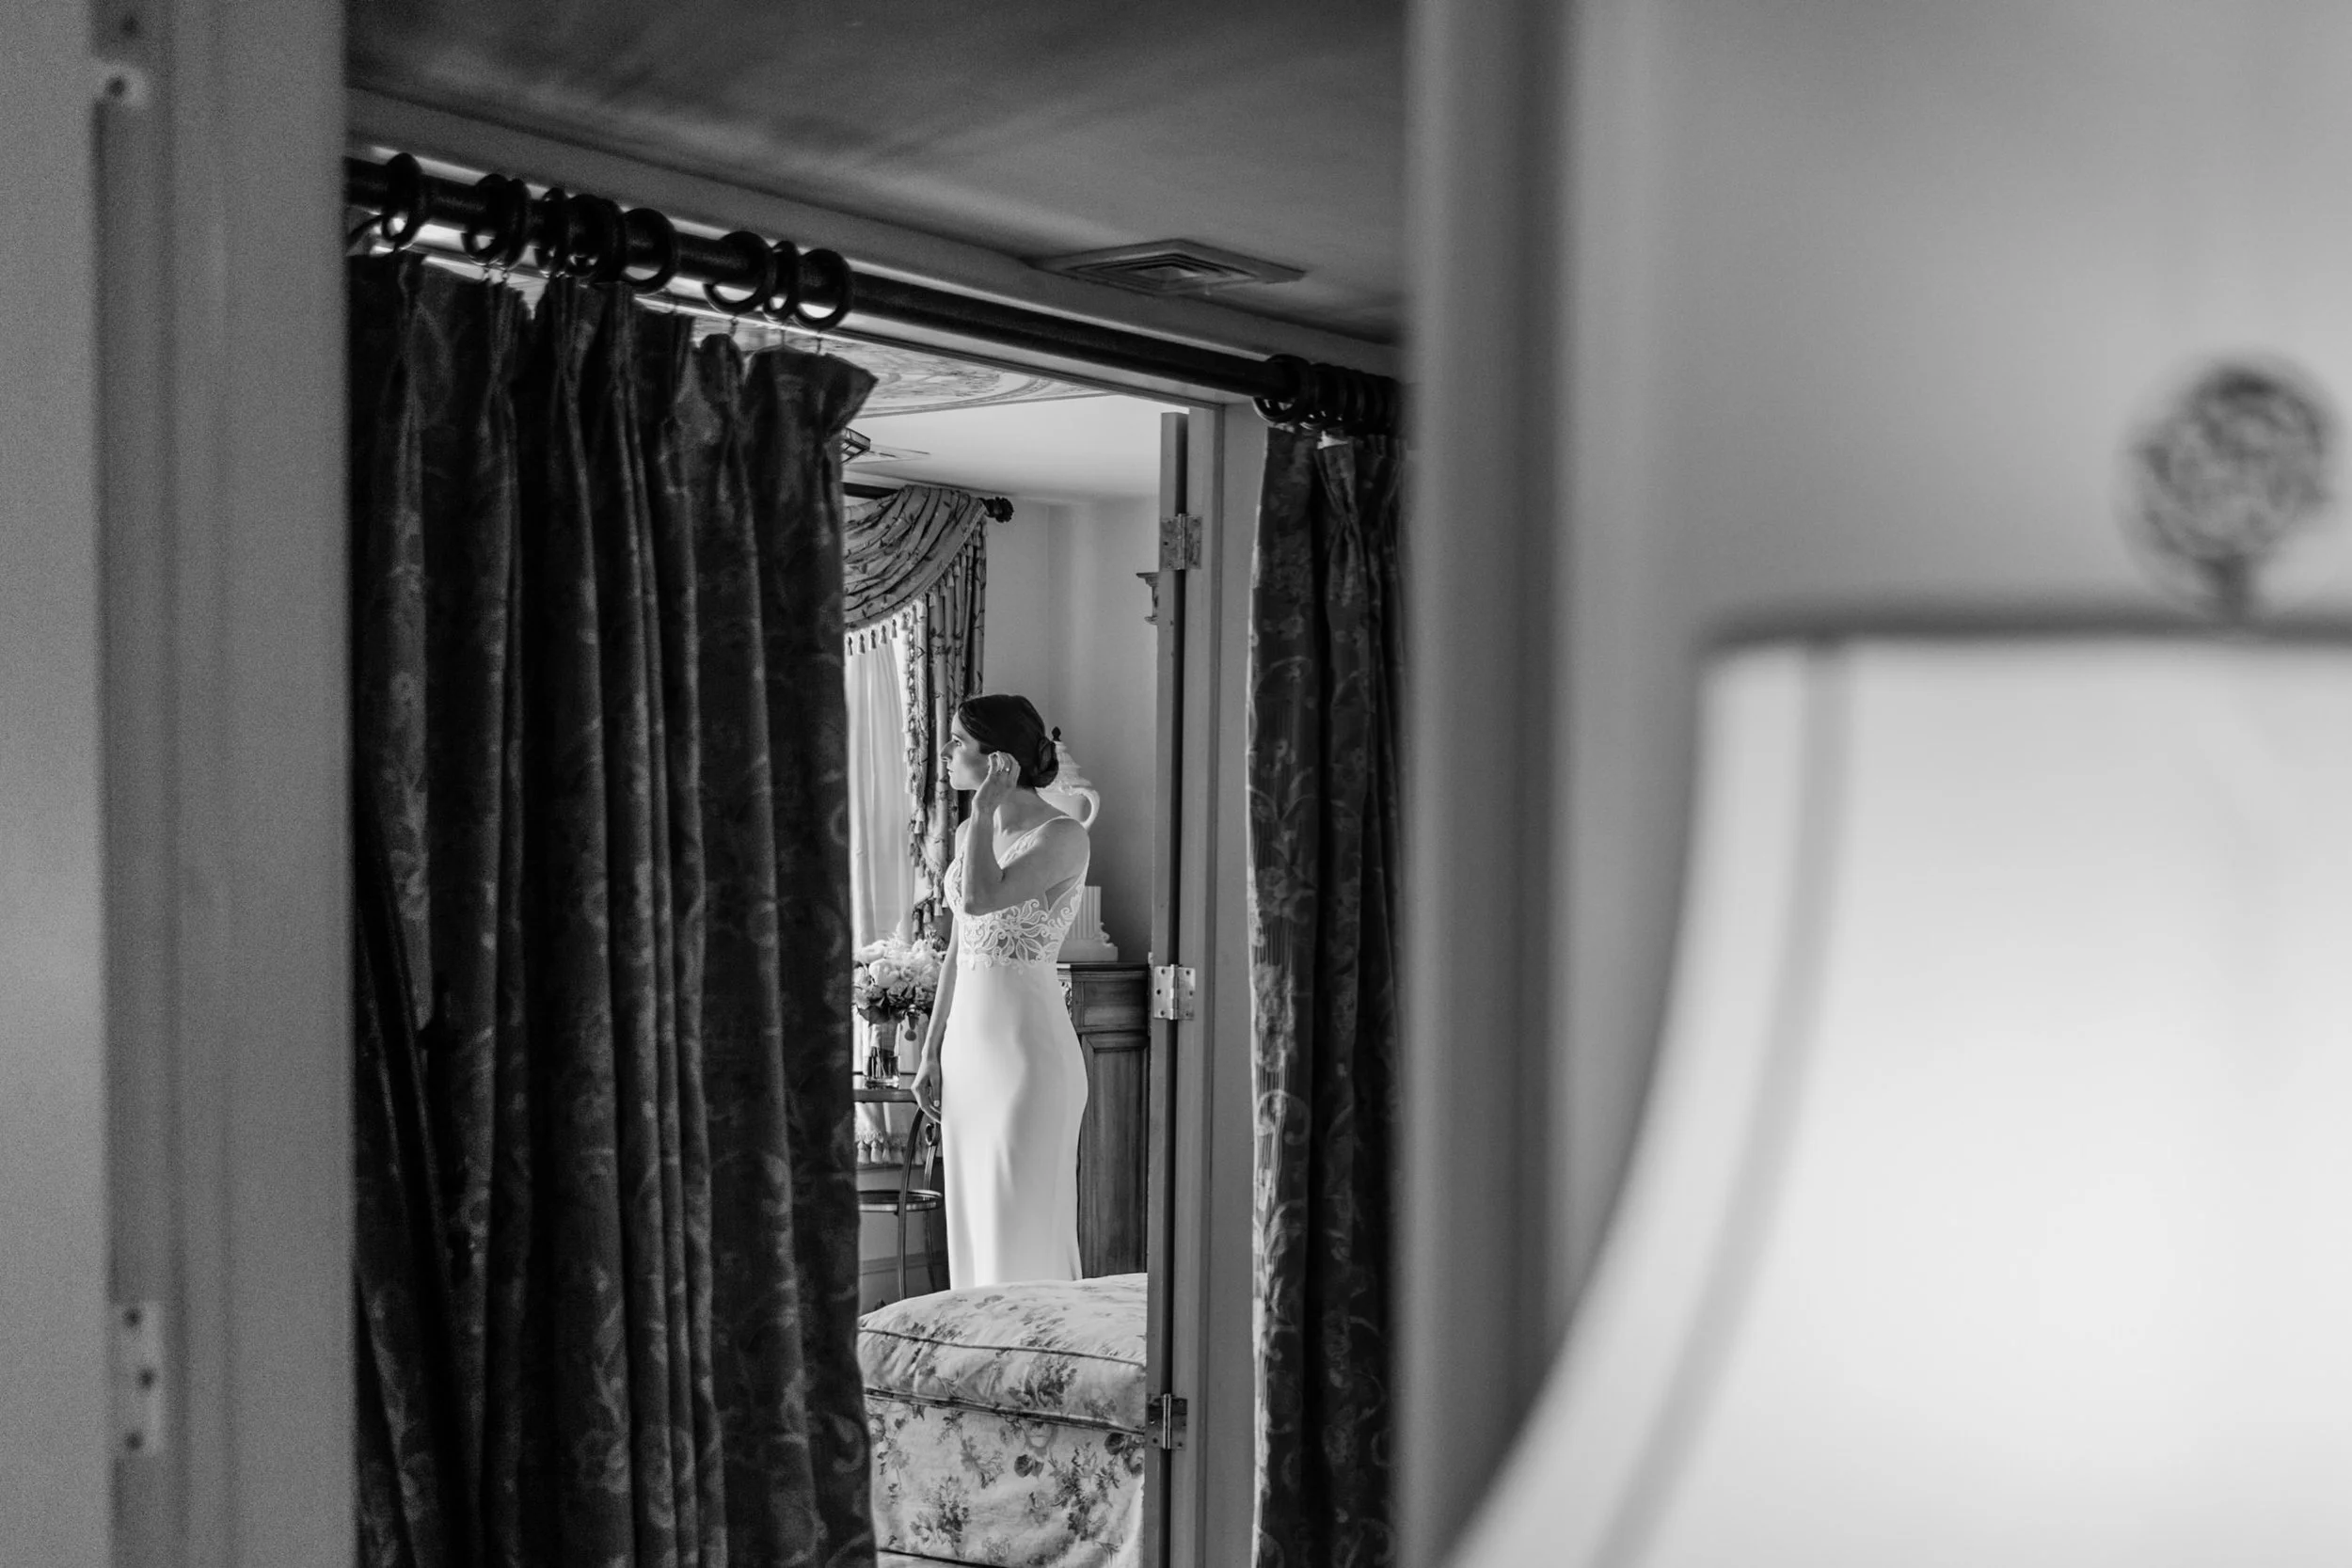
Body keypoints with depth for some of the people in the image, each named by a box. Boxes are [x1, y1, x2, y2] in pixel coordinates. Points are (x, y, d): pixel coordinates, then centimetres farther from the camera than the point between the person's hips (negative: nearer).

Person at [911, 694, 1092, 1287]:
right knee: (972, 1222, 11)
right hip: (967, 1040, 8)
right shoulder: (969, 832, 11)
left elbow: (982, 898, -27)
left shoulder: (1061, 836, -12)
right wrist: (932, 1051, 14)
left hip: (1027, 1044, -8)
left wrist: (986, 806, -17)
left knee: (1025, 1223, -3)